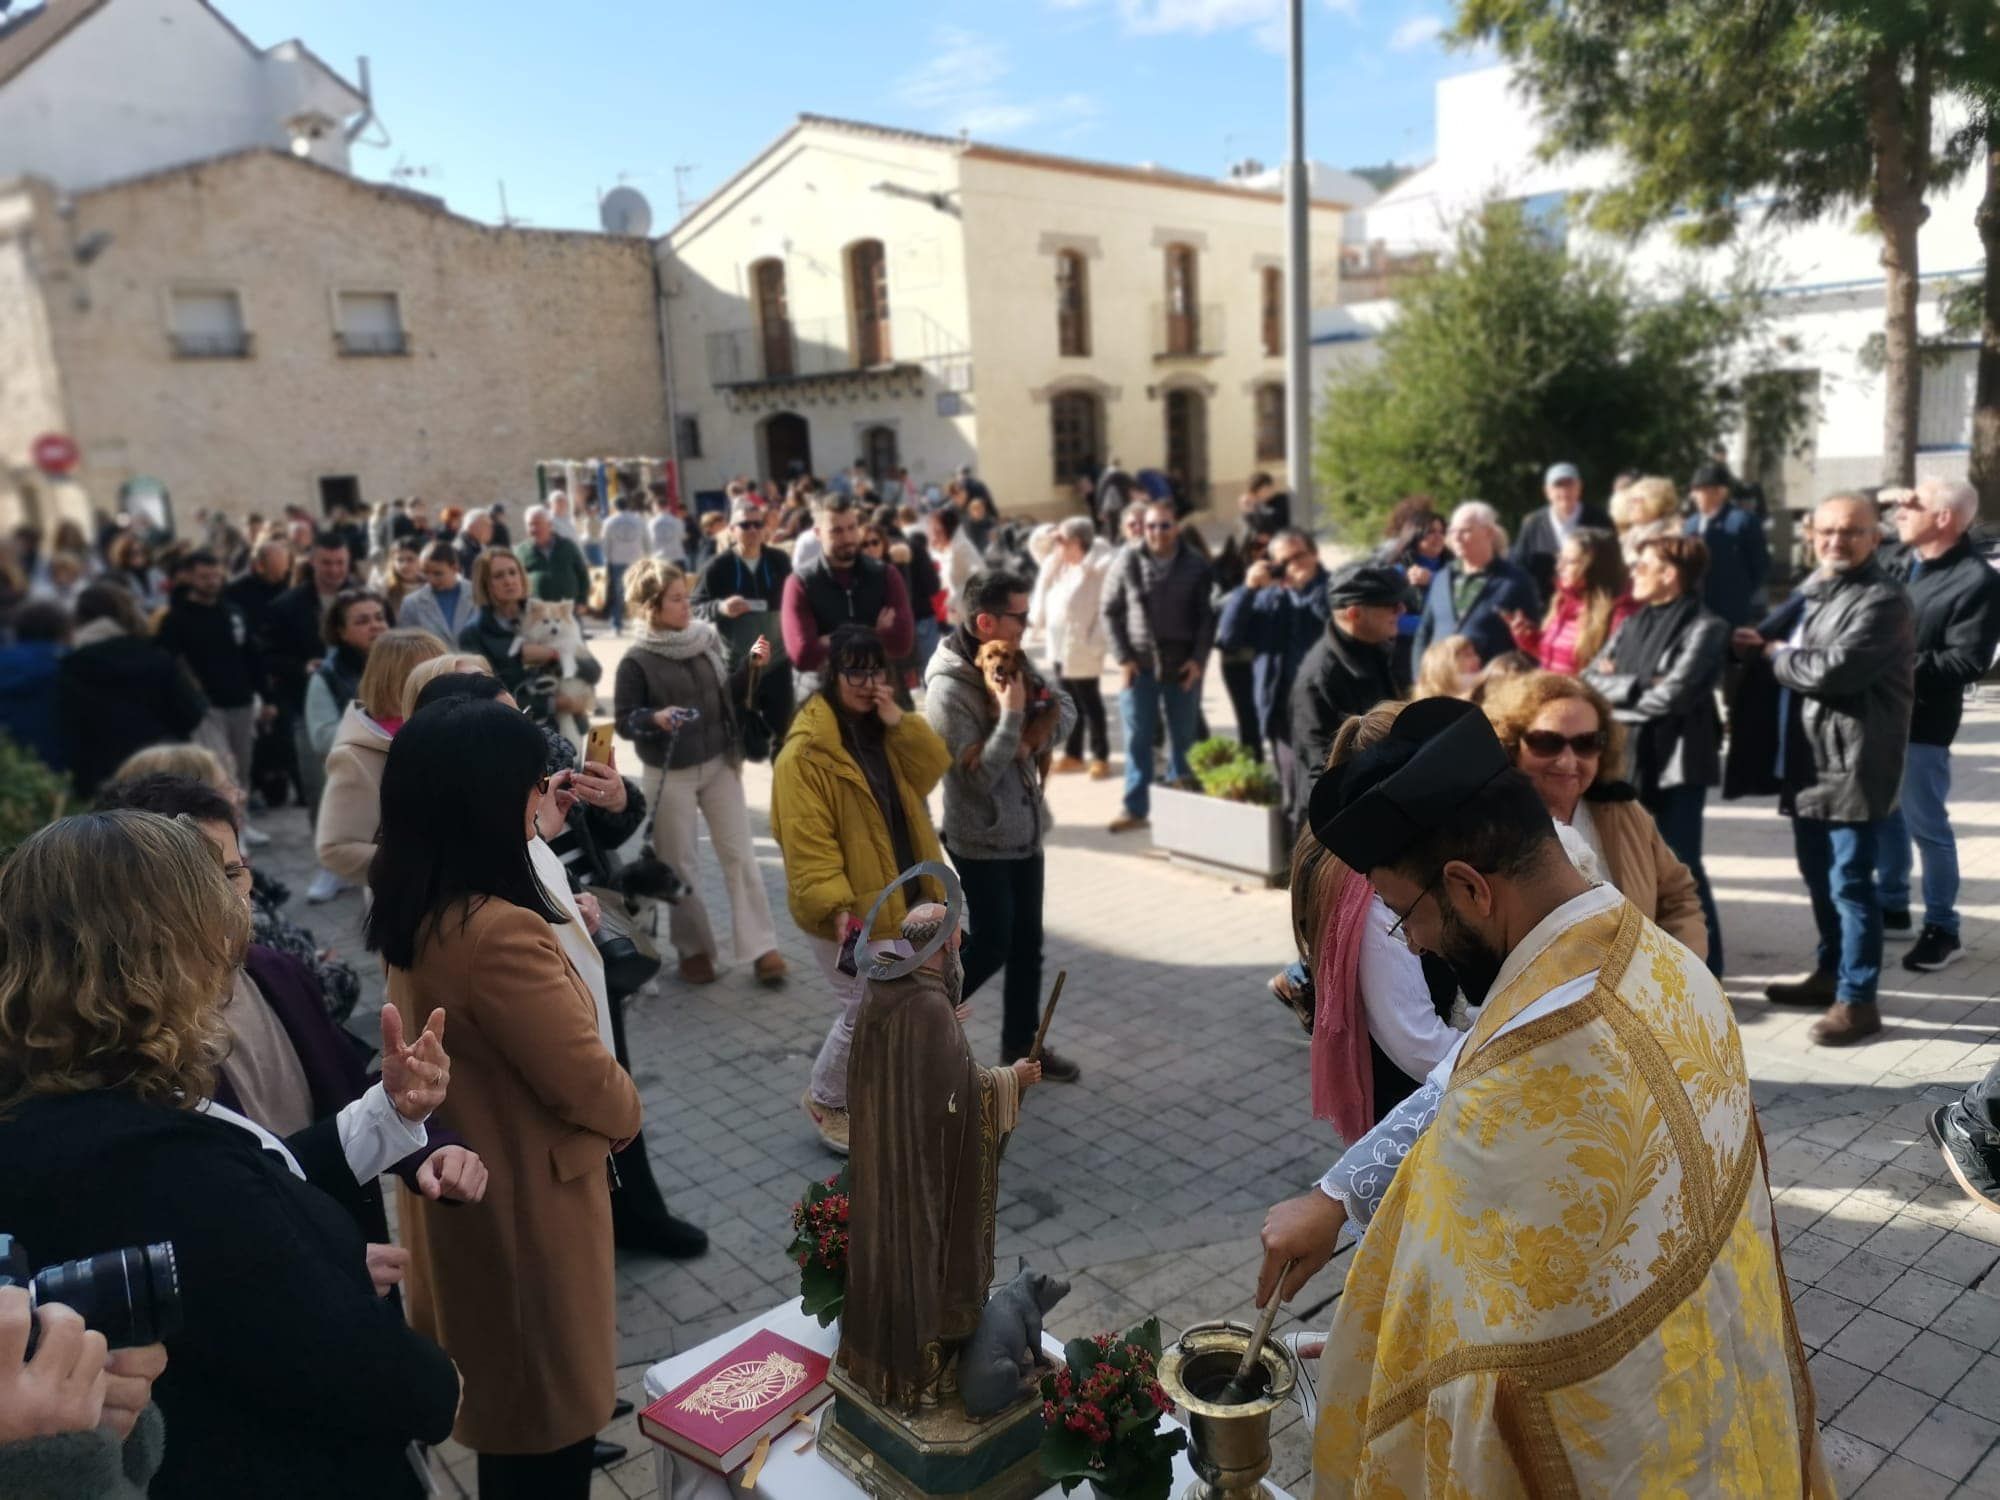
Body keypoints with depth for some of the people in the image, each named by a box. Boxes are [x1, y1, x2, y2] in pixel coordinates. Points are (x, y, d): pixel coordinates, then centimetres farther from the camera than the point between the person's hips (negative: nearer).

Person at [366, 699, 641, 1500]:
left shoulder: (411, 912, -3)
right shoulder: (498, 934, -33)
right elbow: (592, 1088, -22)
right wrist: (624, 1110, -3)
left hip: (462, 1199, 9)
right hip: (525, 1211, -9)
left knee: (506, 1416, 29)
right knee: (551, 1421, 13)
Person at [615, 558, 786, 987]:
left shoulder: (705, 640, 0)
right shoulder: (636, 661, -12)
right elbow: (624, 720, -9)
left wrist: (750, 665, -4)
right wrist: (655, 718, -28)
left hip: (719, 763, 4)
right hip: (670, 774, -3)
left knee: (740, 855, 2)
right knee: (678, 865, 8)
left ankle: (761, 947, 6)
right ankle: (693, 949, 23)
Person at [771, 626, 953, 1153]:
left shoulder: (888, 730, 6)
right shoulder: (805, 752, -19)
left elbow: (932, 768, -5)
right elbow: (807, 839, -23)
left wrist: (899, 724, -17)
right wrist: (835, 905, -30)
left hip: (897, 898, 8)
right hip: (849, 909, -8)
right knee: (868, 1011, -1)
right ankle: (825, 1100, 24)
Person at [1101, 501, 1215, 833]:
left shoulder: (1195, 565, -1)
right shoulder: (1127, 562, -1)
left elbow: (1207, 616, 2)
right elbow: (1111, 611, 2)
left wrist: (1198, 658, -7)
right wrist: (1122, 657, -4)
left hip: (1183, 665, 0)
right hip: (1139, 664, 0)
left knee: (1183, 737, 8)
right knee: (1137, 739, 2)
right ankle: (1135, 808, 9)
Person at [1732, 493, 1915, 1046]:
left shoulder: (1882, 601, -16)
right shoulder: (1814, 589, 15)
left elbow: (1831, 670, -26)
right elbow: (1776, 632, 24)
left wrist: (1774, 653, -8)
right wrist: (1757, 641, -1)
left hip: (1853, 765, -9)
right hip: (1808, 759, 9)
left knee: (1850, 881, -3)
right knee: (1818, 874, 20)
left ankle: (1857, 999, 7)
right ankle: (1829, 971, 35)